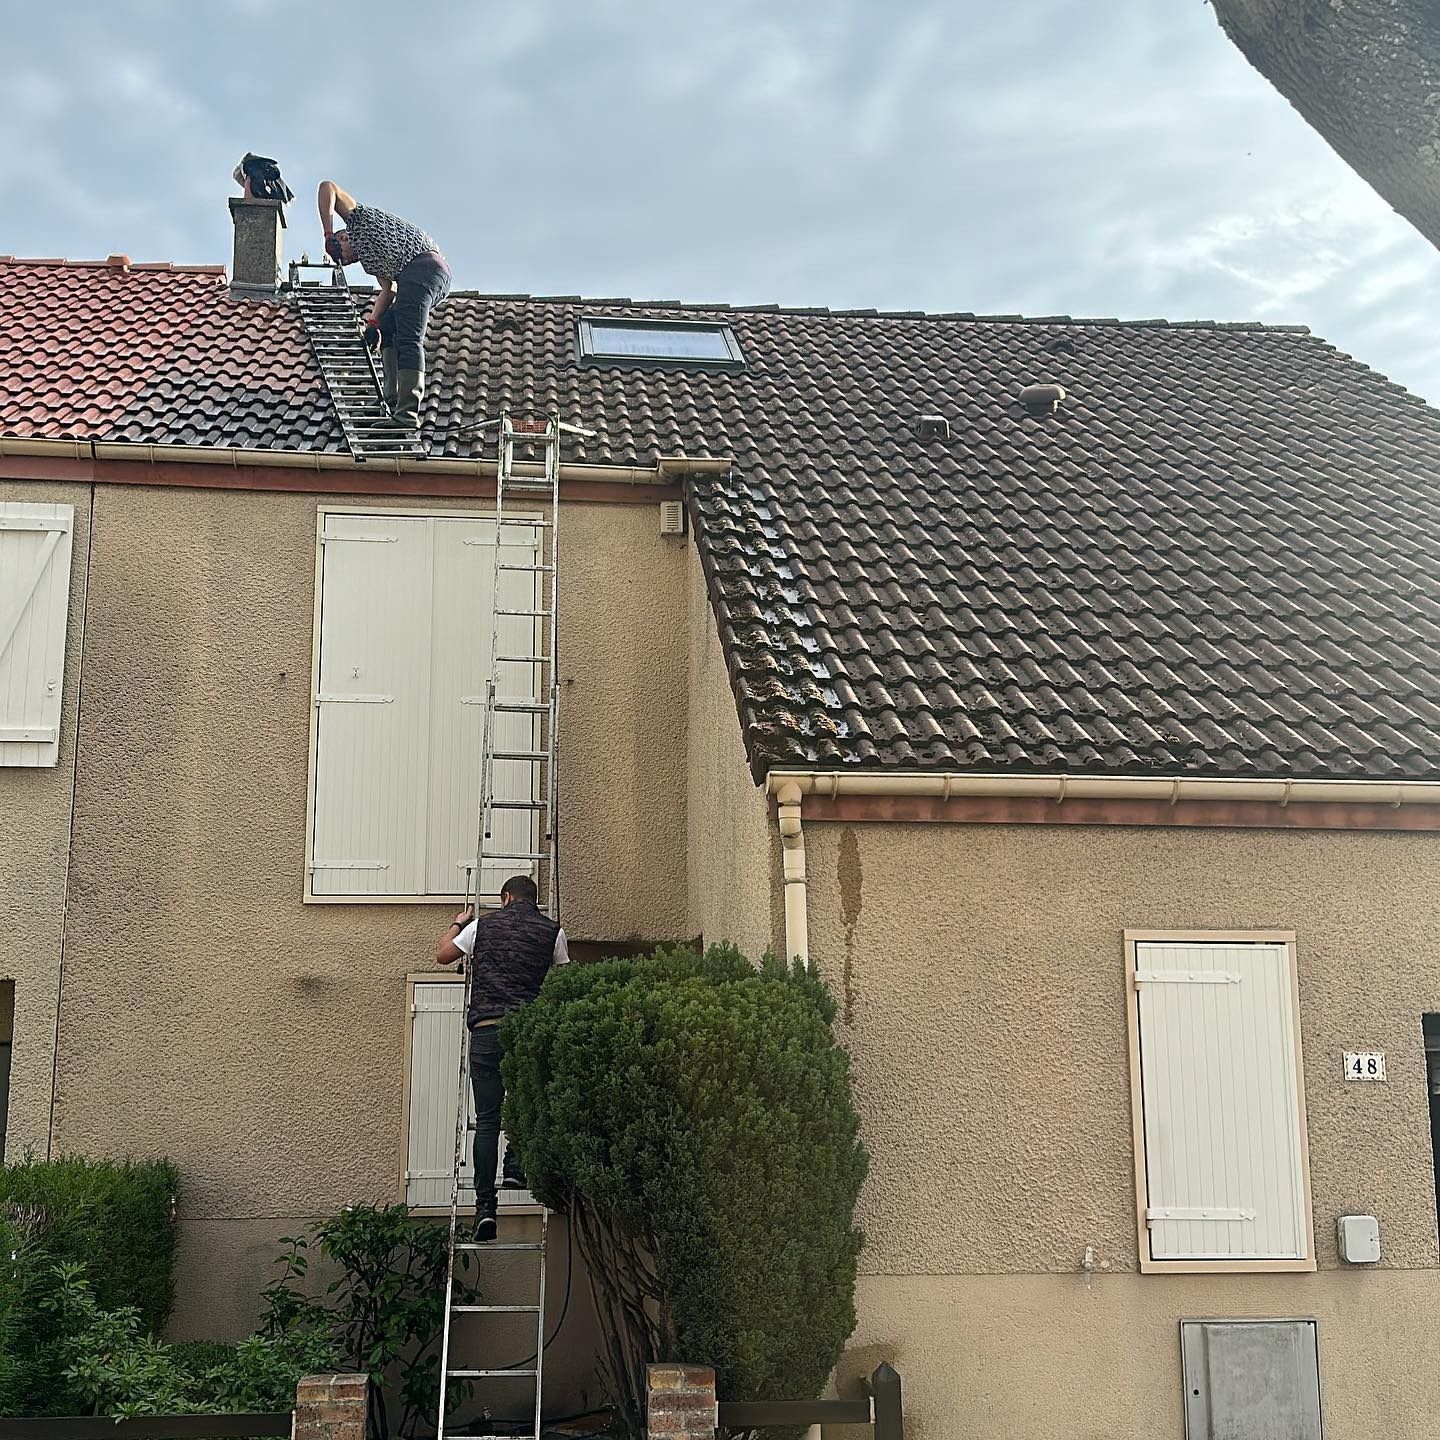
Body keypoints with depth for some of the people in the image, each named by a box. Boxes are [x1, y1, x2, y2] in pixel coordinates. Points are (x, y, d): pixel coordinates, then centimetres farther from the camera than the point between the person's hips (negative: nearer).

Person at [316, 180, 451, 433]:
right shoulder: (369, 260, 33)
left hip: (423, 264, -10)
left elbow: (328, 187, 6)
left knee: (408, 340, -15)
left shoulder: (360, 219, 15)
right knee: (387, 330, 14)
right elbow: (388, 290, 20)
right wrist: (373, 321, 6)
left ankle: (407, 414, -23)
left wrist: (327, 234, 5)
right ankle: (396, 405, 2)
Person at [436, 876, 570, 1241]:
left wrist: (457, 923, 39)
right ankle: (515, 1167, 3)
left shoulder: (483, 925, 11)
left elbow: (443, 954, 23)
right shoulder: (552, 931, 9)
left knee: (487, 1120, 1)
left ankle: (485, 1204, -3)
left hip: (486, 1029, 0)